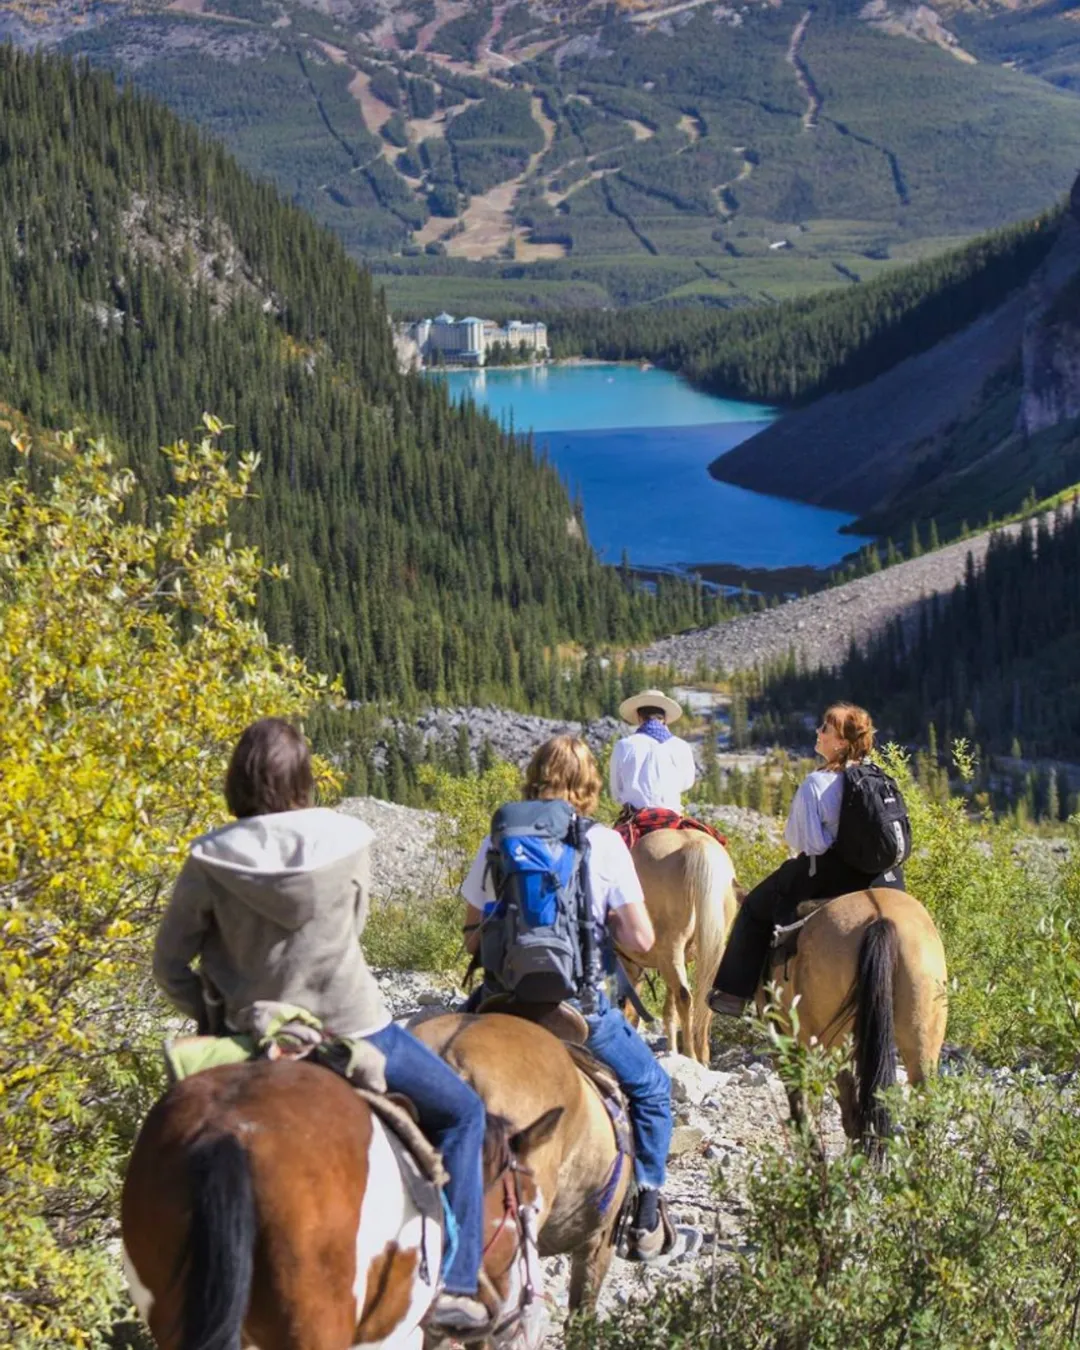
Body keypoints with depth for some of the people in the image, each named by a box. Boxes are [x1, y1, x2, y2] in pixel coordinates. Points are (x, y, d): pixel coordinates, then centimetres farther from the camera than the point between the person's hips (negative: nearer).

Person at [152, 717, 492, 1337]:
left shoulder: (210, 860, -8)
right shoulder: (349, 839, -8)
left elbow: (171, 965, -2)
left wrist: (211, 1014, 14)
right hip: (354, 1030, -2)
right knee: (461, 1112, 18)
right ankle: (454, 1282, 13)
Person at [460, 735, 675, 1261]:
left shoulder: (495, 844, 2)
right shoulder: (604, 844, -5)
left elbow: (472, 938, 7)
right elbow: (640, 939, -6)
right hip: (579, 1005, -2)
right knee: (650, 1088, 21)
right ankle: (647, 1213, 17)